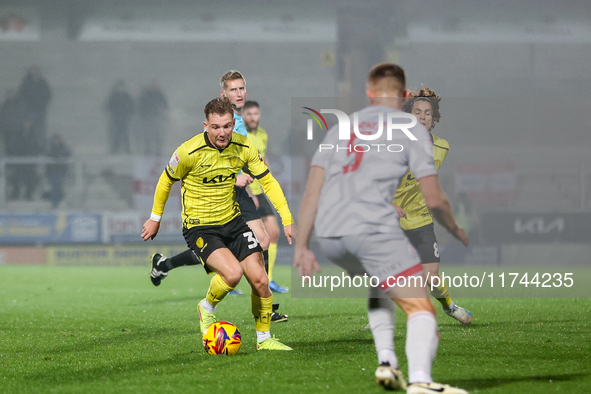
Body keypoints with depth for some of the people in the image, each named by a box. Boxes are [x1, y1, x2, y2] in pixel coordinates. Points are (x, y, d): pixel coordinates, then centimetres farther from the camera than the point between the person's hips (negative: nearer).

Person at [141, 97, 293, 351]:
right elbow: (166, 181, -2)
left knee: (259, 280, -2)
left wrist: (287, 220, -6)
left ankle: (264, 338, 18)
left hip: (232, 221, 5)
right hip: (199, 227, -5)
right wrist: (155, 218, 8)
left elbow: (268, 181, 1)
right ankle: (207, 309, 4)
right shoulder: (189, 152, -20)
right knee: (233, 272, -27)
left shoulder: (243, 147, -8)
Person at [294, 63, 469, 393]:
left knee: (380, 286, 31)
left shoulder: (341, 128, 25)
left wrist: (302, 246, 13)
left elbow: (312, 190, 15)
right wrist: (457, 231, 23)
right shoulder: (412, 130, 10)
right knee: (420, 307, -6)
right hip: (374, 227, -6)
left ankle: (386, 361, 15)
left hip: (329, 235, 6)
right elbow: (434, 199, 5)